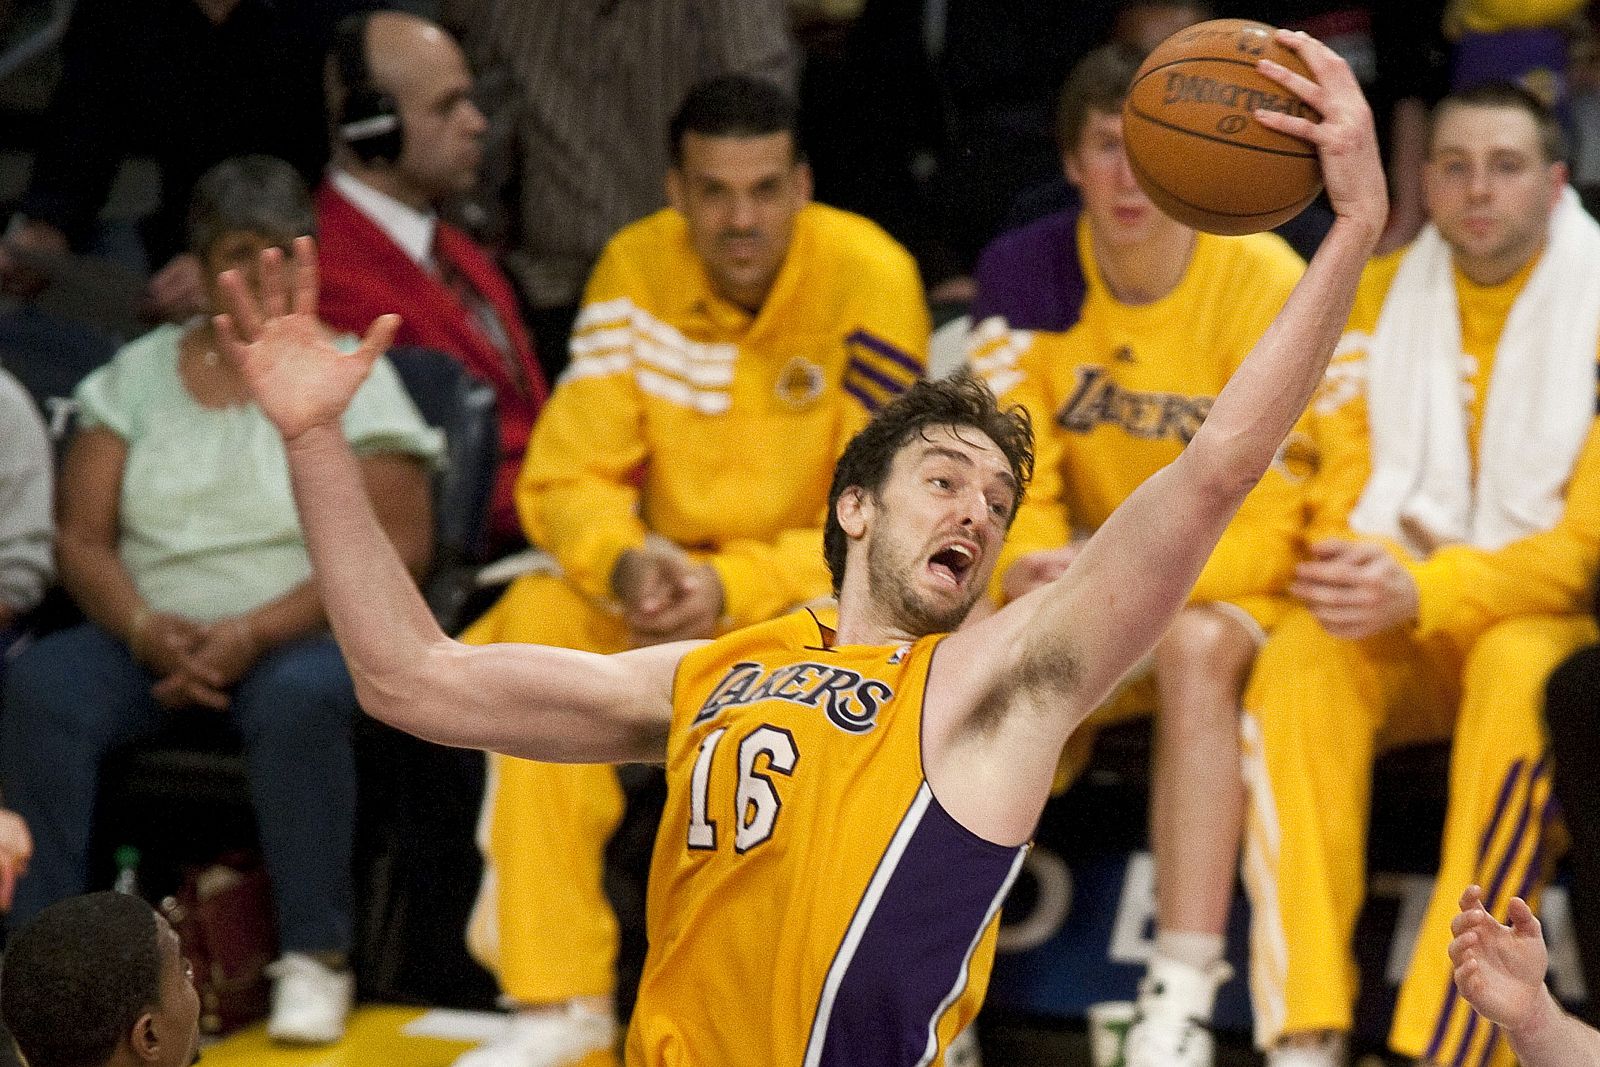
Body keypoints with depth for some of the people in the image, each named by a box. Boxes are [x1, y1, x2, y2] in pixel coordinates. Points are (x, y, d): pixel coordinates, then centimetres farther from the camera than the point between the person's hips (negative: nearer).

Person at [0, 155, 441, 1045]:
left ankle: (316, 958, -25)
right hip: (149, 634, 3)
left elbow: (399, 546, -5)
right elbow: (83, 538, 6)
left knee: (297, 698, -37)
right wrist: (147, 628, -16)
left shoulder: (350, 377, 4)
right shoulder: (139, 374, 12)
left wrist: (252, 634, -17)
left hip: (300, 633, -2)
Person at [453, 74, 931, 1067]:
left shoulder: (869, 277, -17)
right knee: (540, 623, -25)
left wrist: (733, 587, -30)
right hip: (671, 585, 4)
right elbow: (566, 479, -6)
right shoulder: (635, 268, -6)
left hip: (823, 587, -3)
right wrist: (628, 563, -28)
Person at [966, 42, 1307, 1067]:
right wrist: (1036, 571, -29)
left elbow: (1271, 528, -15)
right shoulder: (1025, 273, -5)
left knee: (1195, 648, -37)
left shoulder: (1267, 282, -15)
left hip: (1229, 595, -3)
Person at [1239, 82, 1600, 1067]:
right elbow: (1342, 488, 6)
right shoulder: (1377, 299, 6)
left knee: (1519, 672, -38)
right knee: (1299, 661, -29)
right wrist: (1364, 567, -20)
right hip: (1400, 627, 3)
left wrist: (1426, 591, -27)